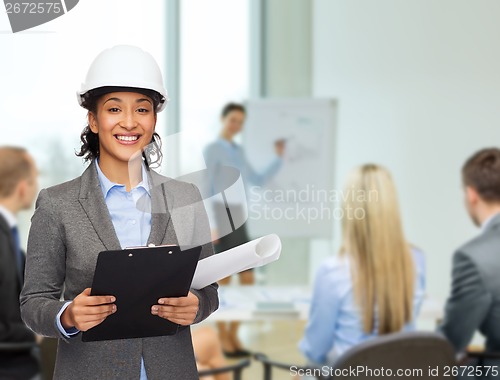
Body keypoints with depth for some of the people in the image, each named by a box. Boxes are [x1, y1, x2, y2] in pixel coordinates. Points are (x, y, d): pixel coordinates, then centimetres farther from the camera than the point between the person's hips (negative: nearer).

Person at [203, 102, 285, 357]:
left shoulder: (238, 151, 15)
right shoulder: (212, 150, -5)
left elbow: (258, 181, 22)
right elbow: (206, 190, -12)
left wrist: (279, 158, 15)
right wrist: (212, 225, -18)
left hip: (239, 221, 7)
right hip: (222, 219, -7)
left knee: (248, 281, 6)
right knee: (222, 282, -3)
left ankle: (233, 335, 16)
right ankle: (223, 339, 6)